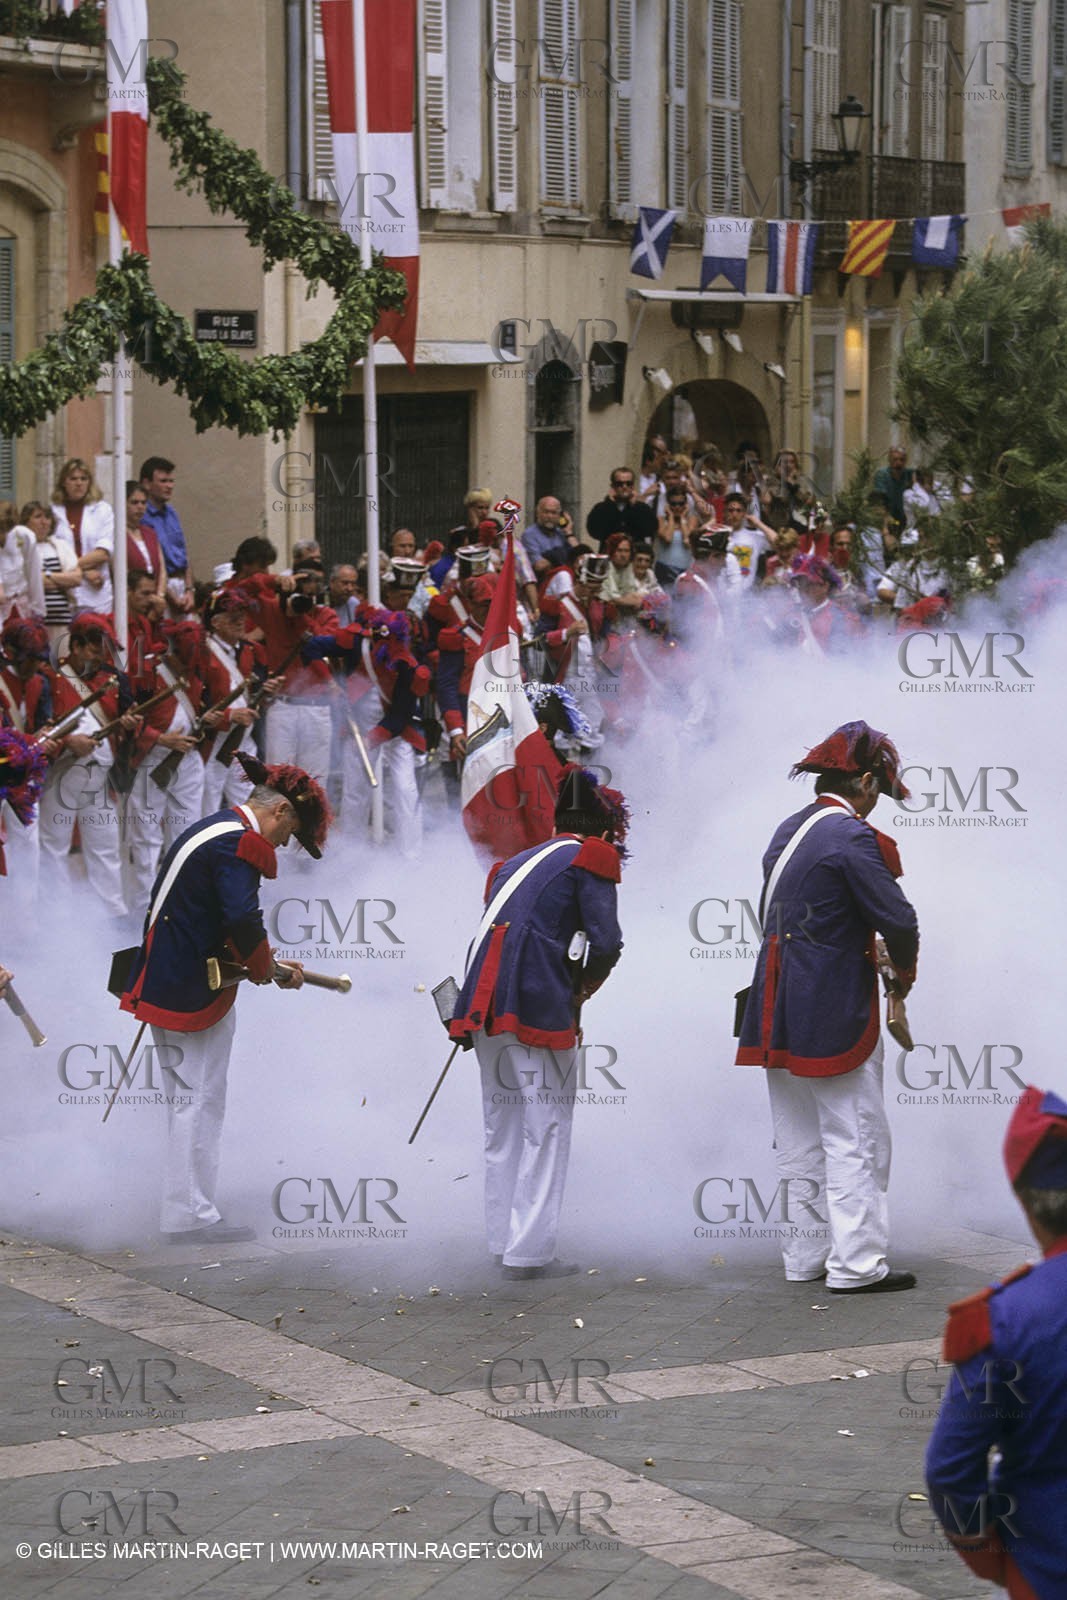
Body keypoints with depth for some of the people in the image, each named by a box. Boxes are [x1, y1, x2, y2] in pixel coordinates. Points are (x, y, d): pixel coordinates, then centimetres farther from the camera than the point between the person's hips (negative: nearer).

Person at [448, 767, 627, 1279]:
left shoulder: (516, 863, 24)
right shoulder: (592, 858, 2)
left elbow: (496, 934, 18)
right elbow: (606, 943, -7)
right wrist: (583, 987, 11)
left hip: (485, 1003, 7)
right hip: (538, 1004, -7)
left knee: (502, 1129, 16)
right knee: (545, 1126, -1)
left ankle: (502, 1244, 20)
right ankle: (530, 1251, -2)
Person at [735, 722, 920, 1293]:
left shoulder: (788, 831, 12)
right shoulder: (851, 836, -14)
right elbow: (897, 919, -18)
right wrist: (904, 970, 3)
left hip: (779, 1015, 8)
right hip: (835, 1016, -8)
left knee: (799, 1144, 13)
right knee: (854, 1140, -3)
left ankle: (804, 1257, 18)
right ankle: (855, 1263, -4)